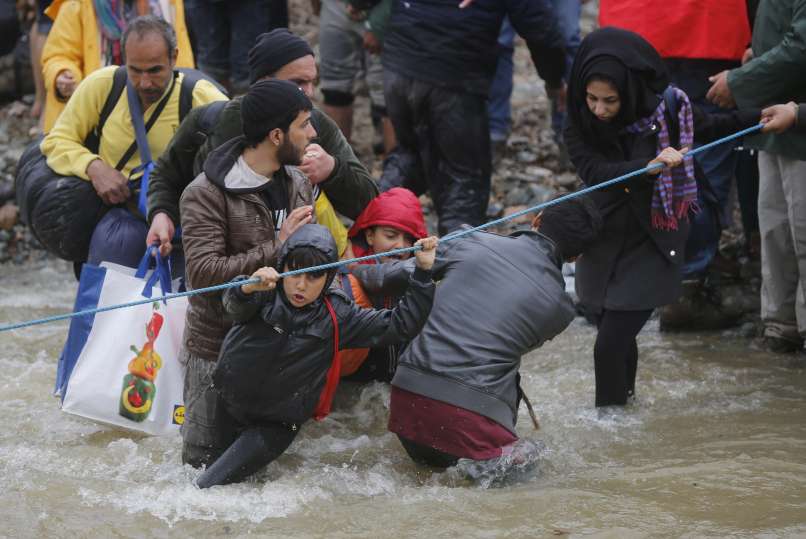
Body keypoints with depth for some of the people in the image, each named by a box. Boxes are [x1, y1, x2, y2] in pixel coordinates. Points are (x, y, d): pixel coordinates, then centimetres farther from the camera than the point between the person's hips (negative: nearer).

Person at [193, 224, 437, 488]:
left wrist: (423, 272, -15)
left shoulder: (337, 316, -7)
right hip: (227, 407, 1)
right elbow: (234, 305, -34)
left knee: (208, 486, -13)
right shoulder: (265, 297, -12)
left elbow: (401, 324, -7)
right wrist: (249, 287, -58)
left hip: (275, 427, -1)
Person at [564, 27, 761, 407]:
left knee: (610, 345, -11)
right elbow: (594, 172, -27)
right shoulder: (580, 127, -9)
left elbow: (713, 128, 6)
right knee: (615, 338, 14)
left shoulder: (665, 112, -12)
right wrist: (651, 166, -41)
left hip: (650, 247, -3)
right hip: (601, 246, 3)